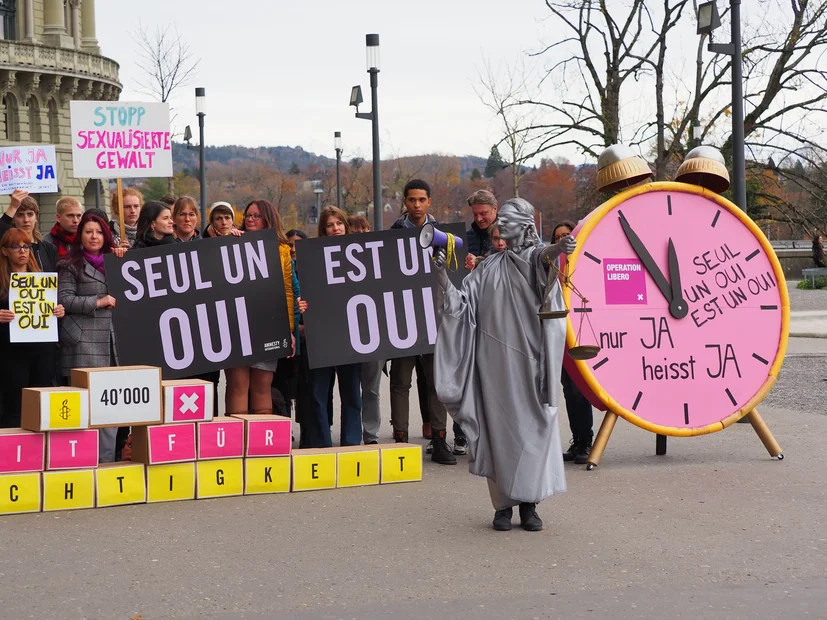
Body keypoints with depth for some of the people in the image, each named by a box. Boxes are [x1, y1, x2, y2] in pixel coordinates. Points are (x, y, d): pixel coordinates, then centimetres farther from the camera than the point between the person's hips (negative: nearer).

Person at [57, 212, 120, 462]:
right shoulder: (72, 265, 1)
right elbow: (63, 300, -6)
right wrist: (96, 302, -12)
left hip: (110, 342, 6)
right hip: (83, 343, -5)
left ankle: (106, 459, 10)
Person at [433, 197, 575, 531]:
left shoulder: (534, 259, 4)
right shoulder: (488, 268, 15)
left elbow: (542, 257, -21)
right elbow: (459, 303, 10)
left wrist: (557, 250, -44)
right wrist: (442, 274, -5)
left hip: (529, 360, -3)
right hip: (494, 361, 3)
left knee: (532, 426, -3)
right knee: (497, 427, 2)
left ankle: (528, 502, 6)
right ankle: (503, 504, 8)